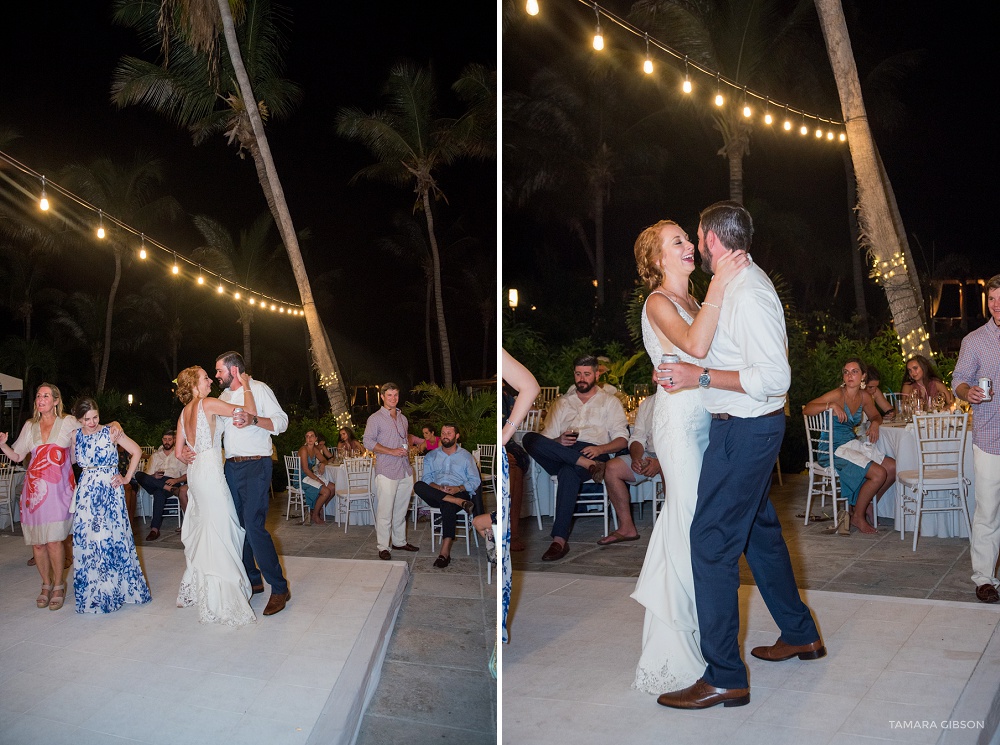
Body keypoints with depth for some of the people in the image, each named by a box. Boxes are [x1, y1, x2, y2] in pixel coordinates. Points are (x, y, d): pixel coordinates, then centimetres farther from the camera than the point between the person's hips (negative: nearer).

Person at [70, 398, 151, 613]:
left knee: (113, 537, -1)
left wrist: (127, 477, -2)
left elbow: (136, 451, -2)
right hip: (86, 492, 3)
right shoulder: (75, 436, 5)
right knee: (86, 539, 2)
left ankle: (117, 588, 12)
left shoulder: (110, 432, -4)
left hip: (110, 491, -3)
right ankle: (91, 593, 13)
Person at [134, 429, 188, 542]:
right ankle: (170, 489, -41)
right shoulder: (155, 456, 24)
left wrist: (175, 480, -14)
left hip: (173, 482, -3)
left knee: (159, 493, -40)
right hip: (156, 483, 3)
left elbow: (186, 475, 7)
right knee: (139, 475, -29)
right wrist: (154, 476, -12)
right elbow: (148, 476, 14)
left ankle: (155, 528, -44)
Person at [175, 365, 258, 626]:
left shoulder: (184, 413, 12)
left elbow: (179, 451, 17)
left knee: (201, 531, 18)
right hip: (210, 470, -9)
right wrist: (246, 386, -3)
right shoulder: (208, 404, -12)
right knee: (217, 530, -7)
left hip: (195, 472, 9)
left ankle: (193, 590, 28)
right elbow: (250, 412, -16)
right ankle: (219, 601, -6)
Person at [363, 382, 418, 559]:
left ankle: (399, 541, 24)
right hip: (386, 472, -6)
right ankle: (382, 547, 0)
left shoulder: (403, 418, 18)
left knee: (401, 509, 13)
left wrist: (407, 450, 8)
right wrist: (392, 451, -17)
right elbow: (368, 441, -12)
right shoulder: (375, 418, -3)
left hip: (405, 471, 6)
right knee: (385, 510, -6)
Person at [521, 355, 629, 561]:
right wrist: (559, 441, -9)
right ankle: (589, 465, -35)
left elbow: (622, 440, 8)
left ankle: (560, 539, -44)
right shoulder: (561, 403, 28)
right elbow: (546, 439, 16)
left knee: (569, 471, -40)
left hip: (595, 453, -3)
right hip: (559, 457, 3)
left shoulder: (610, 402, 21)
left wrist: (600, 449, -14)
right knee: (530, 439, -29)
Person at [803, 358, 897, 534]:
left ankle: (864, 505, 15)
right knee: (879, 474, -19)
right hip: (834, 449, -8)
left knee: (893, 468, -2)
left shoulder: (864, 396, 6)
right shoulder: (838, 395, -15)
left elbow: (876, 415, 23)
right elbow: (806, 409, -22)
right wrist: (831, 405, -33)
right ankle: (857, 516, 0)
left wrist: (875, 423, 0)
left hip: (852, 444, 8)